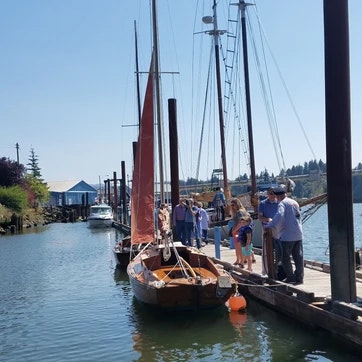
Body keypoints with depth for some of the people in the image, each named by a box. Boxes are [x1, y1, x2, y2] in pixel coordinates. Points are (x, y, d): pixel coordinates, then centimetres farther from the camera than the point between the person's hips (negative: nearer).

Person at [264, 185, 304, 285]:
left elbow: (279, 216, -24)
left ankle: (290, 277, 5)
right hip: (298, 235, 7)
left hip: (287, 235, -7)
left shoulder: (282, 203, -8)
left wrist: (270, 225, -18)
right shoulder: (295, 202, 16)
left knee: (285, 257, 3)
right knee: (298, 256, 8)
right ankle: (299, 277, 10)